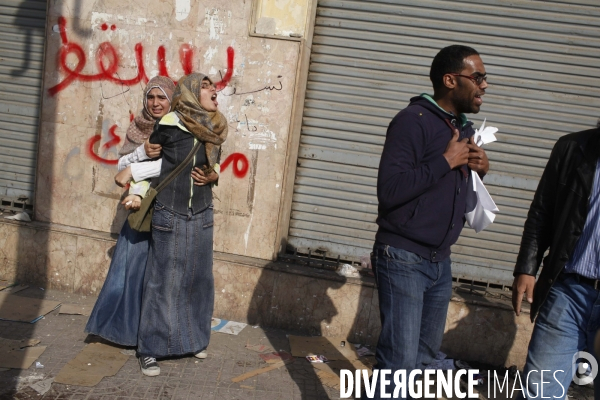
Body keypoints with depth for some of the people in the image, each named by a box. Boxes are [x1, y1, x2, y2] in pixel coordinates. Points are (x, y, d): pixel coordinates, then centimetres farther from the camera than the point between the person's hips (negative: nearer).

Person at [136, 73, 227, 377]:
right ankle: (150, 349, 15)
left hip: (202, 215, 5)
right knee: (163, 281, 2)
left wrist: (214, 174, -1)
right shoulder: (170, 124, -12)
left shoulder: (216, 131, 4)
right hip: (170, 215, -5)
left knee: (199, 278, 12)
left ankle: (193, 339, 30)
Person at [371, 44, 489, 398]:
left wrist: (479, 169, 1)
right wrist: (446, 160, -19)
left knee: (426, 354, 17)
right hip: (403, 258, -8)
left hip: (440, 261, 8)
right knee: (401, 361, -6)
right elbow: (390, 190, -24)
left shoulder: (463, 127, 12)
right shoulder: (414, 120, -13)